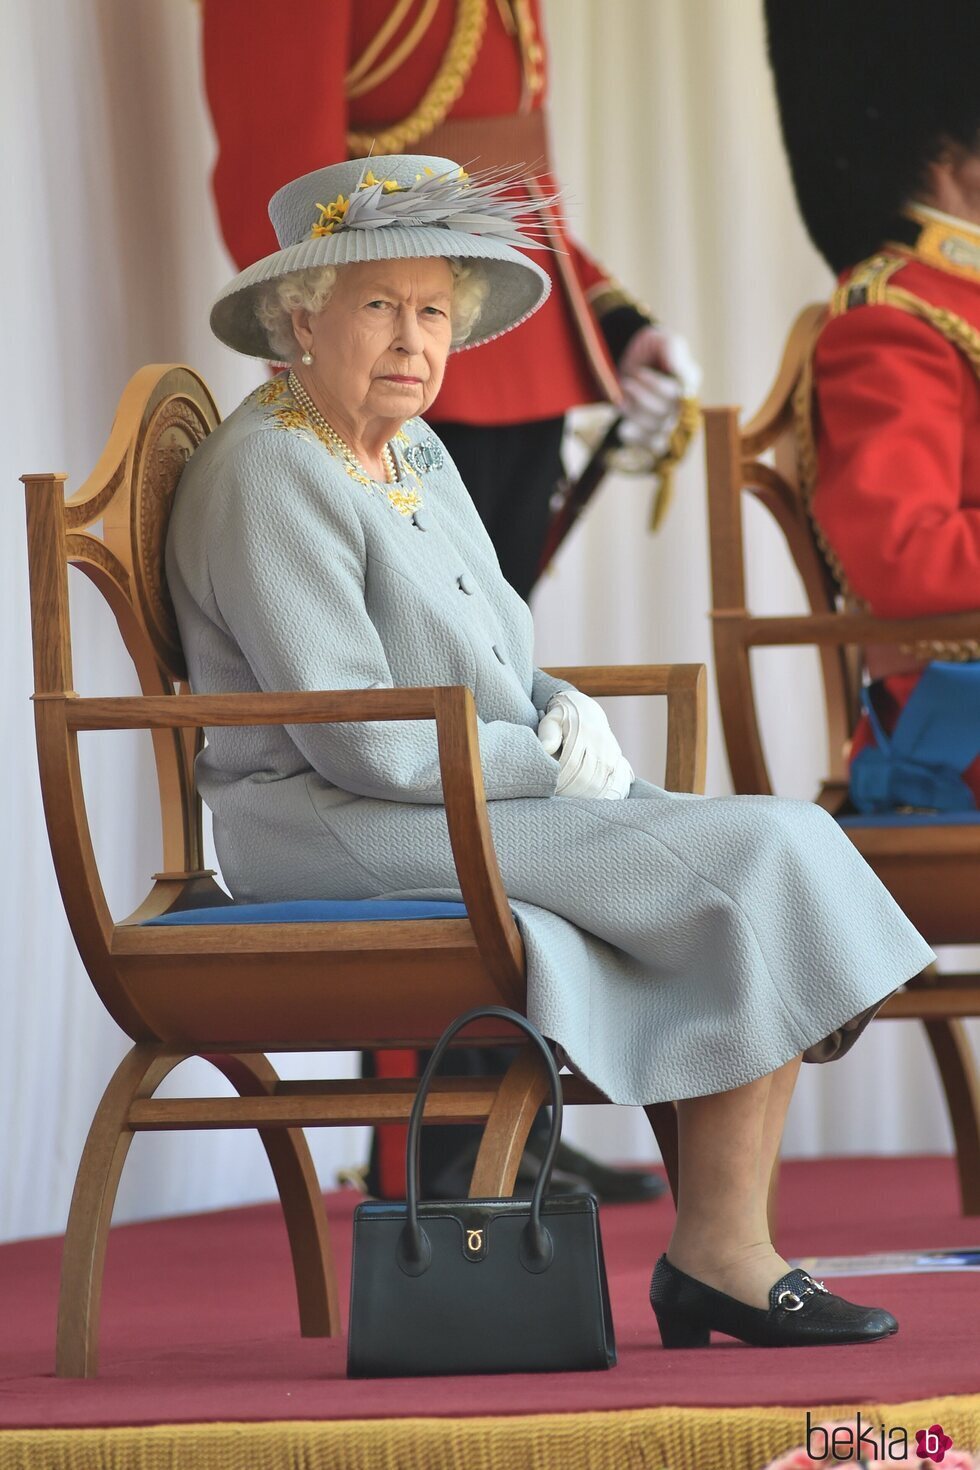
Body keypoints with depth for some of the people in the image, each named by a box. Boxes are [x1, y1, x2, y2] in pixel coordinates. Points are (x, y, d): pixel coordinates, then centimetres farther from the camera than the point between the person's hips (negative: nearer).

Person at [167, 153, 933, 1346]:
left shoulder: (412, 451, 14)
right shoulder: (272, 478, -16)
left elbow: (497, 652, 22)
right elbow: (364, 746, -21)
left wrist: (565, 713, -1)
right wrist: (554, 764, -11)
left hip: (478, 805, 9)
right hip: (347, 840, -9)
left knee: (777, 851, -7)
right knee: (762, 866, -17)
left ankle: (725, 1255, -13)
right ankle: (720, 1250, -8)